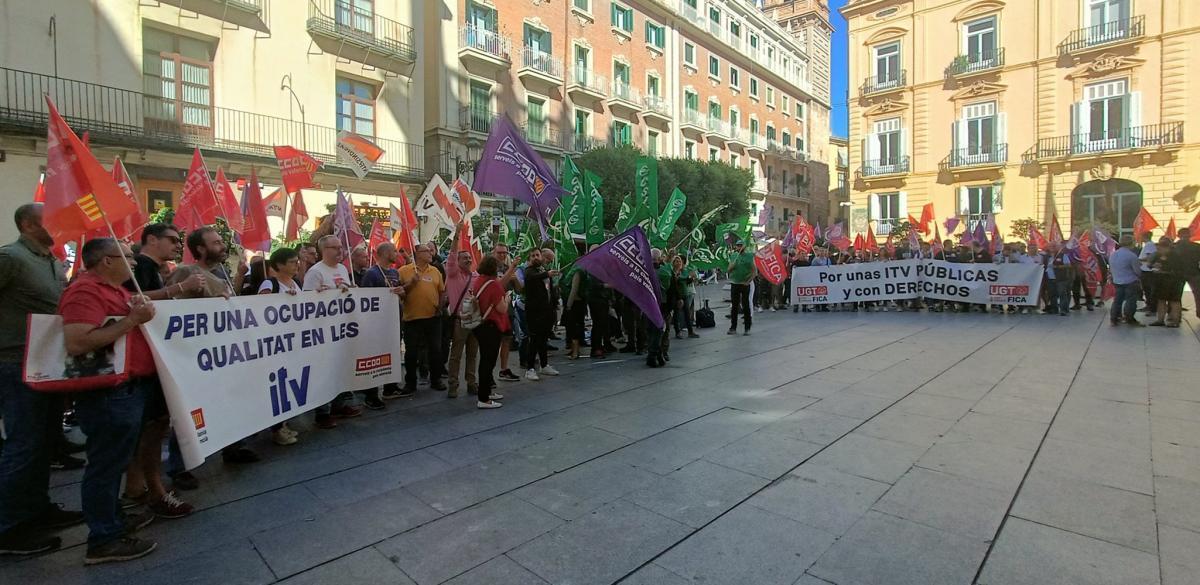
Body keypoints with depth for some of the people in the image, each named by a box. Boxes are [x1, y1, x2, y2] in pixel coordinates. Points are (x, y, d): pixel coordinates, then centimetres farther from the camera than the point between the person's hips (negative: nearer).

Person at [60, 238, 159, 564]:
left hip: (129, 389, 10)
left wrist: (142, 314, 10)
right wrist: (131, 319, -26)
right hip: (108, 393, -10)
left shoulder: (113, 289, 15)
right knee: (107, 464, -1)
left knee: (116, 462, 21)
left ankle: (111, 518, 36)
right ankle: (105, 540, 10)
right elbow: (77, 344, -27)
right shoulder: (85, 291, -16)